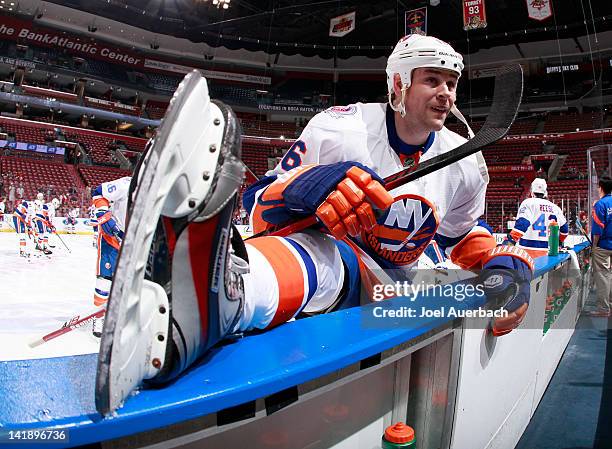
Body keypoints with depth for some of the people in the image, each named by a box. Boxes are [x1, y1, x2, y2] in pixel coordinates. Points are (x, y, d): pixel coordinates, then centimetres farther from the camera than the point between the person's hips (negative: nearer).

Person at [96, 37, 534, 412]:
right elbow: (262, 208, -12)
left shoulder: (464, 164, 6)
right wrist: (304, 186, -35)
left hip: (379, 285, 4)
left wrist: (507, 263, 0)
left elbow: (466, 236, 21)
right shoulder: (341, 127, -9)